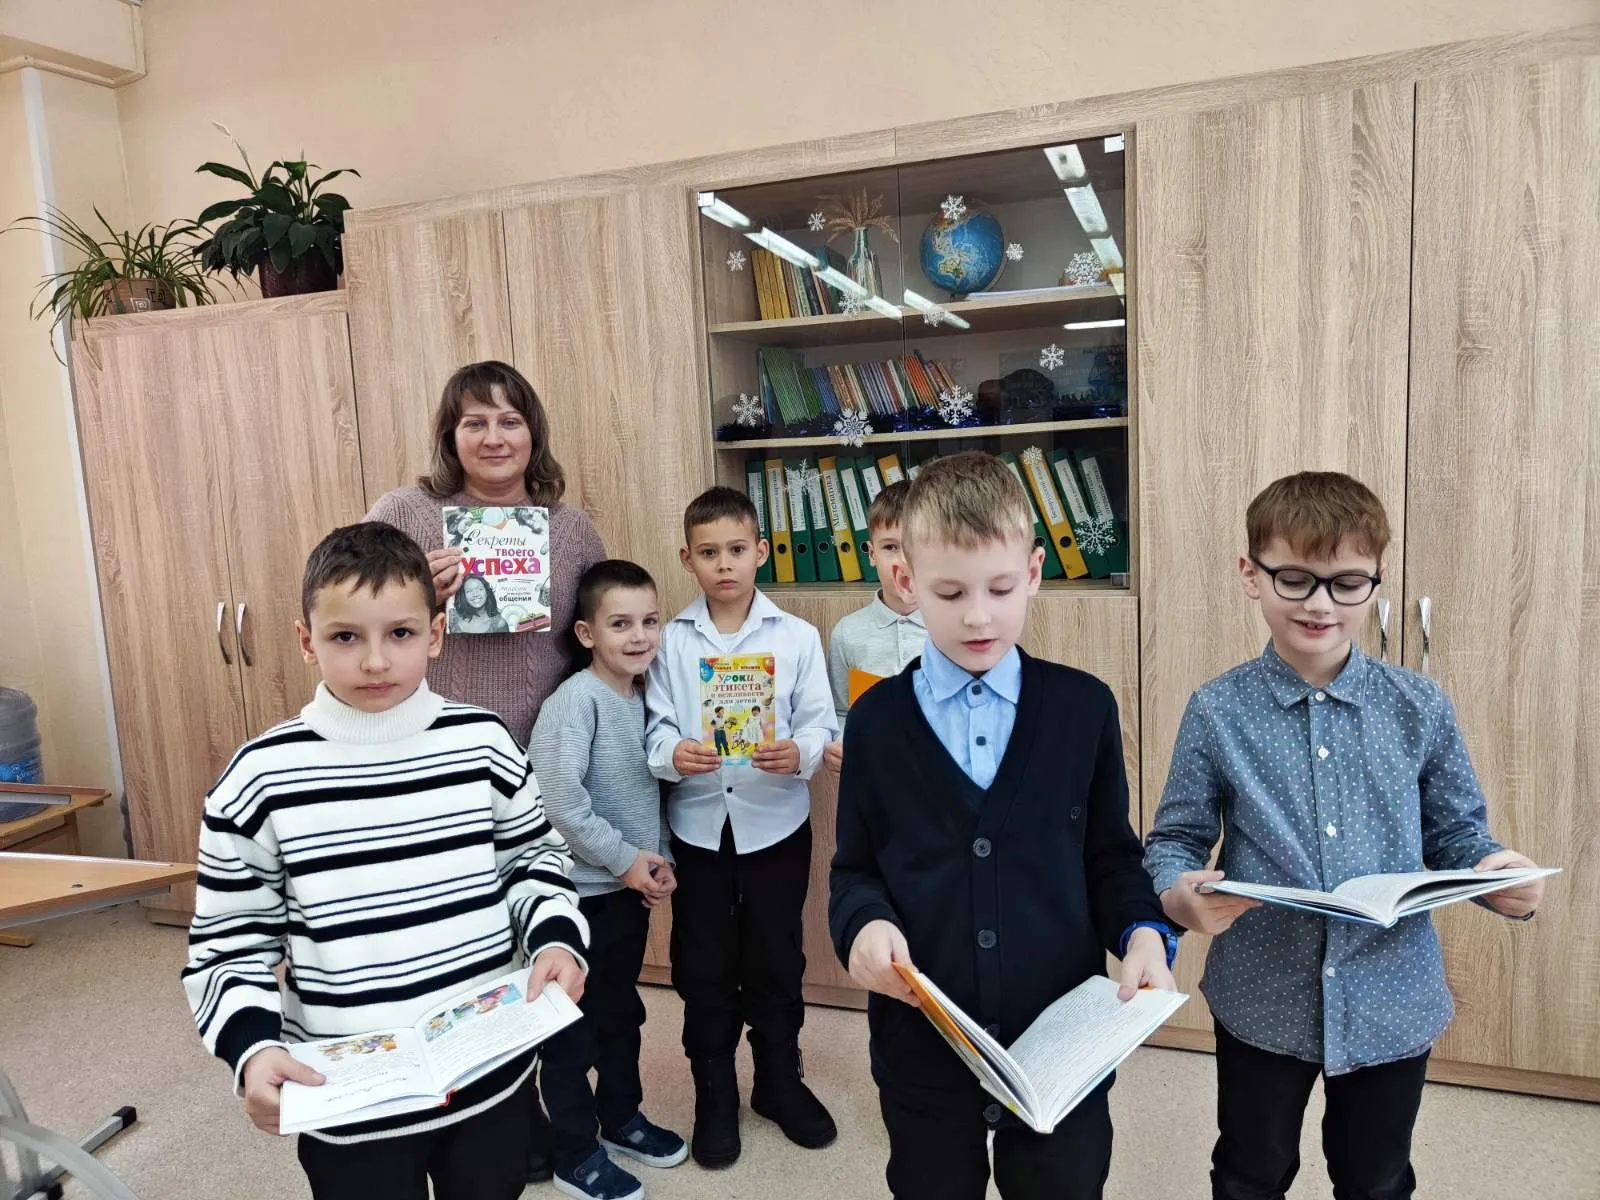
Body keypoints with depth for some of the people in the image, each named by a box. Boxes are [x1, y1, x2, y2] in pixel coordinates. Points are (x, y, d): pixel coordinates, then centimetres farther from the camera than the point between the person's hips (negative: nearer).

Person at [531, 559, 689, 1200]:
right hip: (582, 889, -7)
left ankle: (620, 1119, 41)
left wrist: (658, 856, 1)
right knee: (573, 1024, 8)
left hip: (631, 885, 7)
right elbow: (560, 800, -26)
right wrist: (624, 859, -18)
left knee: (622, 1011, 22)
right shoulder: (575, 700, -20)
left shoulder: (643, 695, 3)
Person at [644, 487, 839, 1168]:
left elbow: (820, 724, -7)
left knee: (775, 962, 14)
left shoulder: (797, 637, -3)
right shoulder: (672, 640, -1)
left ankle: (779, 1082, 36)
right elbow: (656, 726, -5)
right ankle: (714, 1094, 32)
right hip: (698, 826, 1)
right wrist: (673, 755, -26)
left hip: (776, 824, 0)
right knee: (703, 967, 13)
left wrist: (797, 754, -27)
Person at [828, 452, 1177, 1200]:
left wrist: (1144, 934, -14)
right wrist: (865, 923, -19)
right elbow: (855, 867, 2)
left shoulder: (1084, 707, -4)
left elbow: (1110, 856, 4)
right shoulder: (877, 720, -4)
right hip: (922, 1050, 1)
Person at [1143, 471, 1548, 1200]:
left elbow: (1455, 832, 2)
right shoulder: (1216, 712, -11)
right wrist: (1178, 892, -27)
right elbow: (1176, 838, -7)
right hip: (1261, 1002, -1)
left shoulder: (1420, 708, -6)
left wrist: (1501, 875, -19)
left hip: (1392, 1001, 2)